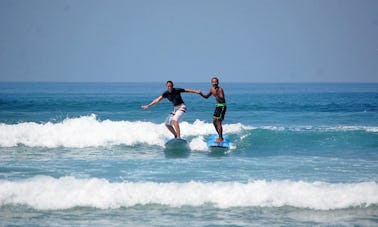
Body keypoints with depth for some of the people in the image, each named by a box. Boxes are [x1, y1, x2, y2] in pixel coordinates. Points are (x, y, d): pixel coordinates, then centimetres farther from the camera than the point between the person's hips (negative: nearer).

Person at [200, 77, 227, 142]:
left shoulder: (220, 89, -19)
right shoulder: (212, 89, 5)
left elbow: (222, 100, -26)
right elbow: (207, 96, 18)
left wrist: (217, 95, -40)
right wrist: (201, 94, -1)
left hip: (222, 106, -9)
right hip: (217, 106, 9)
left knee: (218, 122, -11)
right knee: (214, 122, 13)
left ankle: (220, 138, -6)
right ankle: (220, 136, 25)